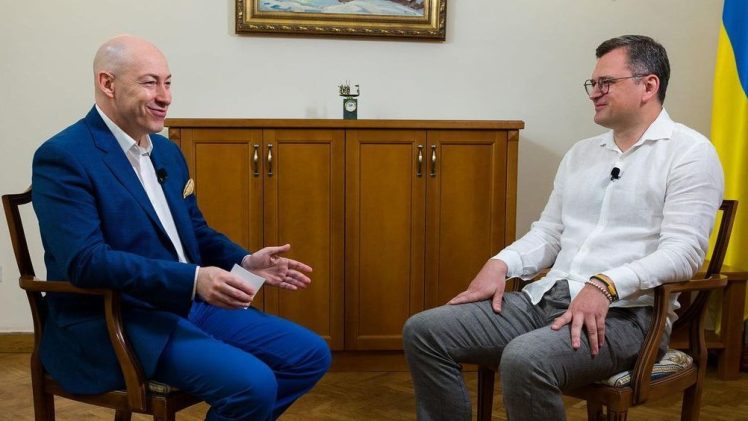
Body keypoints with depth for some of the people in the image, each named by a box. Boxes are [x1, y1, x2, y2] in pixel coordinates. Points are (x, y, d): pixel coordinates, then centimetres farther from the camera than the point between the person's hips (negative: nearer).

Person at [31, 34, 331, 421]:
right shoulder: (63, 157, -12)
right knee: (252, 383, -27)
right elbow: (84, 262, -23)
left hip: (190, 305, 8)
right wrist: (193, 279, -32)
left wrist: (245, 262, -2)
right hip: (112, 323, -8)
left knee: (310, 354, 1)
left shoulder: (167, 151, 13)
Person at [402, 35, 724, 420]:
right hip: (545, 298, 7)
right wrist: (500, 264, -1)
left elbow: (682, 251, -14)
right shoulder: (580, 153, 20)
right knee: (423, 332, -7)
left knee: (524, 360, -37)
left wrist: (605, 284, -28)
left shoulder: (690, 152, -3)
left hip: (624, 313, -7)